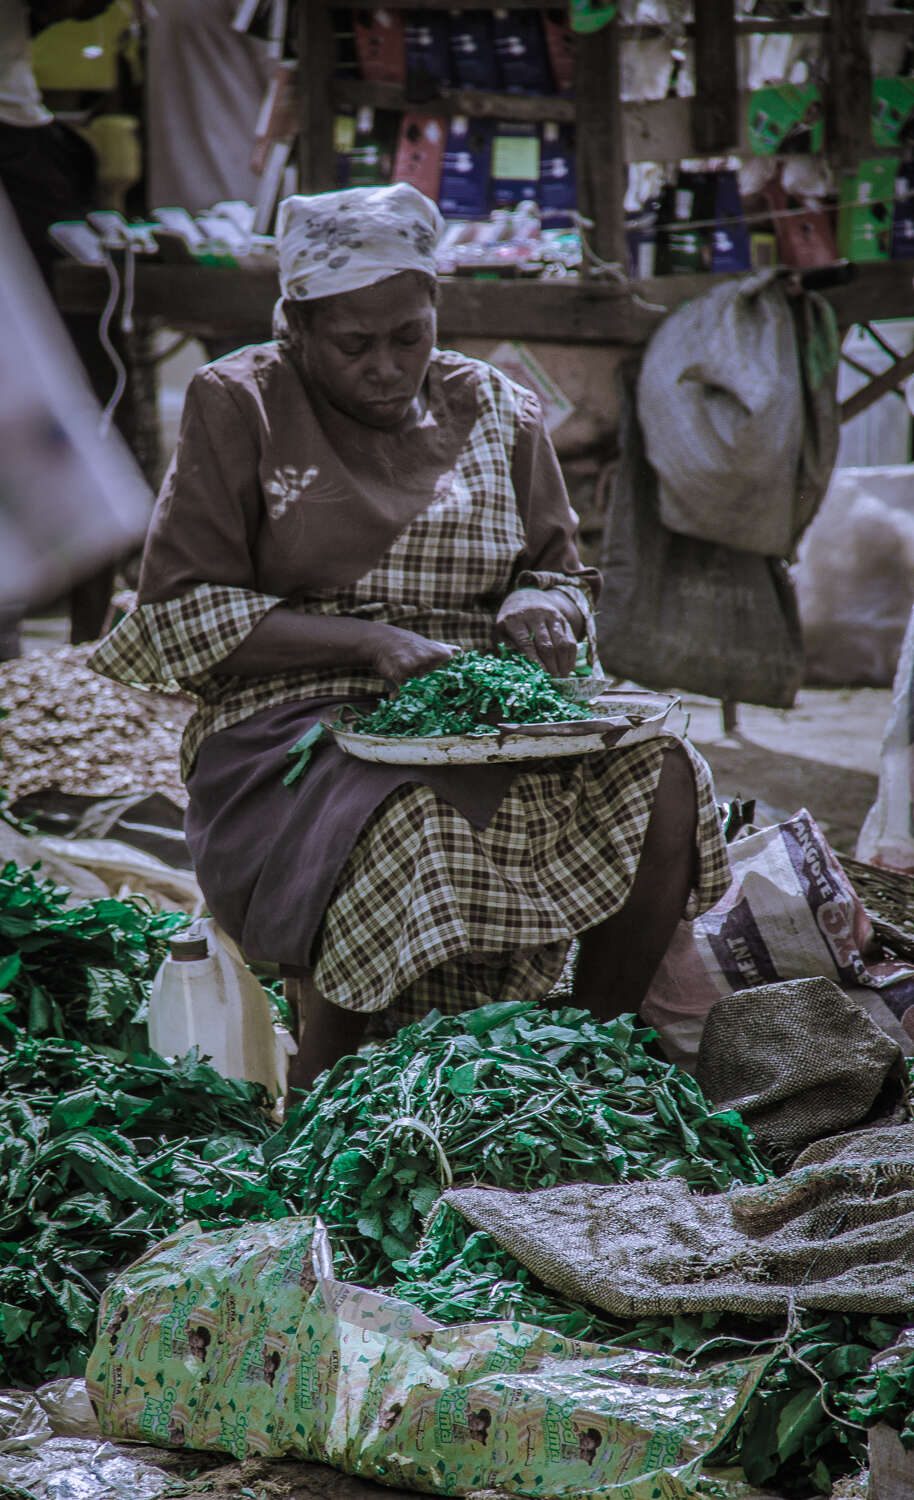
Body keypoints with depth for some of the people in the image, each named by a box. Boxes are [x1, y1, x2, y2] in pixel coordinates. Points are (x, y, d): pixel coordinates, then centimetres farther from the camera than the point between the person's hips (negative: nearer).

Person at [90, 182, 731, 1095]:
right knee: (413, 824, -39)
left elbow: (564, 576, 21)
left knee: (663, 777, -25)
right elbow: (178, 614, -4)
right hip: (294, 723, -4)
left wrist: (539, 606, -6)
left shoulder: (497, 412, 14)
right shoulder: (237, 406, 2)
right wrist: (368, 642, -16)